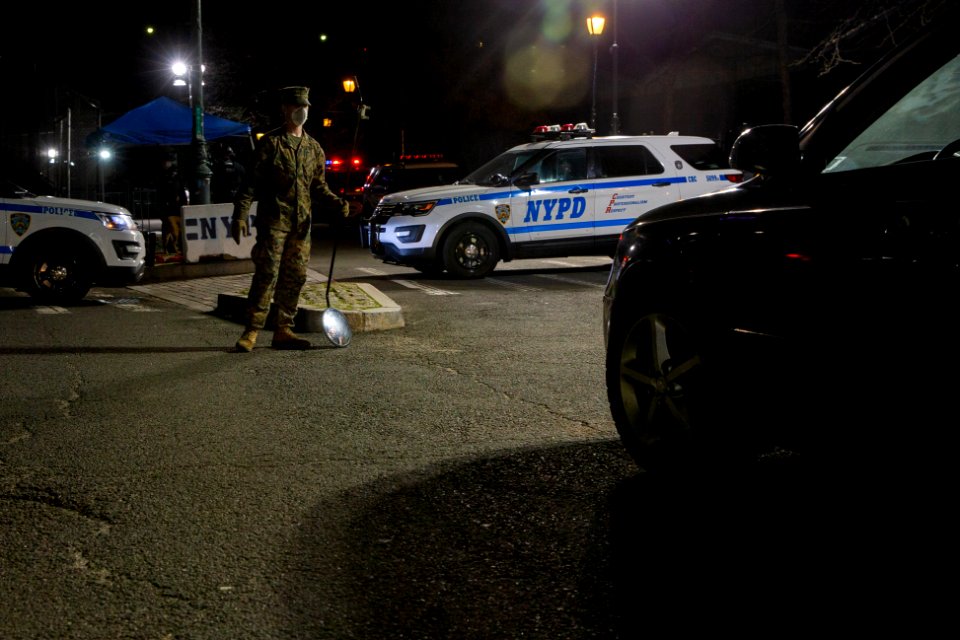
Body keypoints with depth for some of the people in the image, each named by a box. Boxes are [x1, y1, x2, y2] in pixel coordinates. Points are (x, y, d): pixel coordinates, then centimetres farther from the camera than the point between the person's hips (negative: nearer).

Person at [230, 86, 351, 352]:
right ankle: (251, 331, -6)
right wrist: (240, 214, -14)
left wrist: (338, 204, 0)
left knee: (295, 277, 6)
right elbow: (251, 182, -5)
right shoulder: (270, 143, -2)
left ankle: (283, 331, 14)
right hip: (274, 220, -6)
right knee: (267, 274, -10)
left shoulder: (313, 148, 15)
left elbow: (319, 187, 18)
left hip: (301, 224, 6)